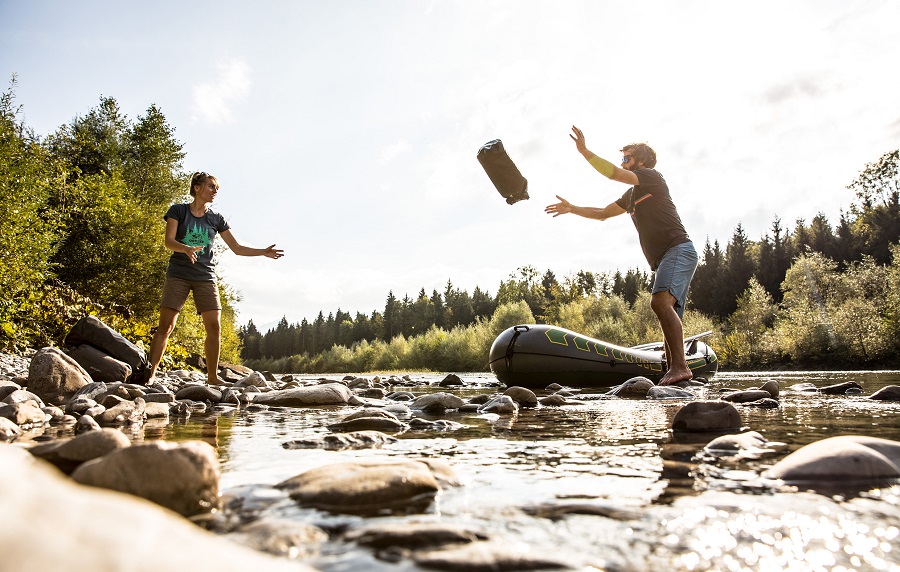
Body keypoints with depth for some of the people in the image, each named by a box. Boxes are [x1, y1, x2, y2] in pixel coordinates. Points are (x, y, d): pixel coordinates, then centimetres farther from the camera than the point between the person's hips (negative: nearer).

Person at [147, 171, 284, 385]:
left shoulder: (216, 219, 11)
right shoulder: (178, 211, 3)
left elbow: (237, 248, 11)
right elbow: (169, 241, -8)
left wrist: (264, 252, -1)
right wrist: (187, 249, -29)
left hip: (206, 277, 3)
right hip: (178, 275, -3)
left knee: (214, 327, -5)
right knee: (165, 326, -8)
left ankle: (212, 377, 2)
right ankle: (150, 373, -3)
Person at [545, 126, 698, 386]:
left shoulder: (652, 177, 2)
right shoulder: (632, 195, 27)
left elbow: (612, 173, -12)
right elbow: (602, 213, 35)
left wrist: (584, 151, -12)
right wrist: (572, 208, 29)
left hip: (679, 250, -10)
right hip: (664, 259, 10)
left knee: (660, 301, -29)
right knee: (669, 317, 1)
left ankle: (679, 366, -36)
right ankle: (674, 371, -2)